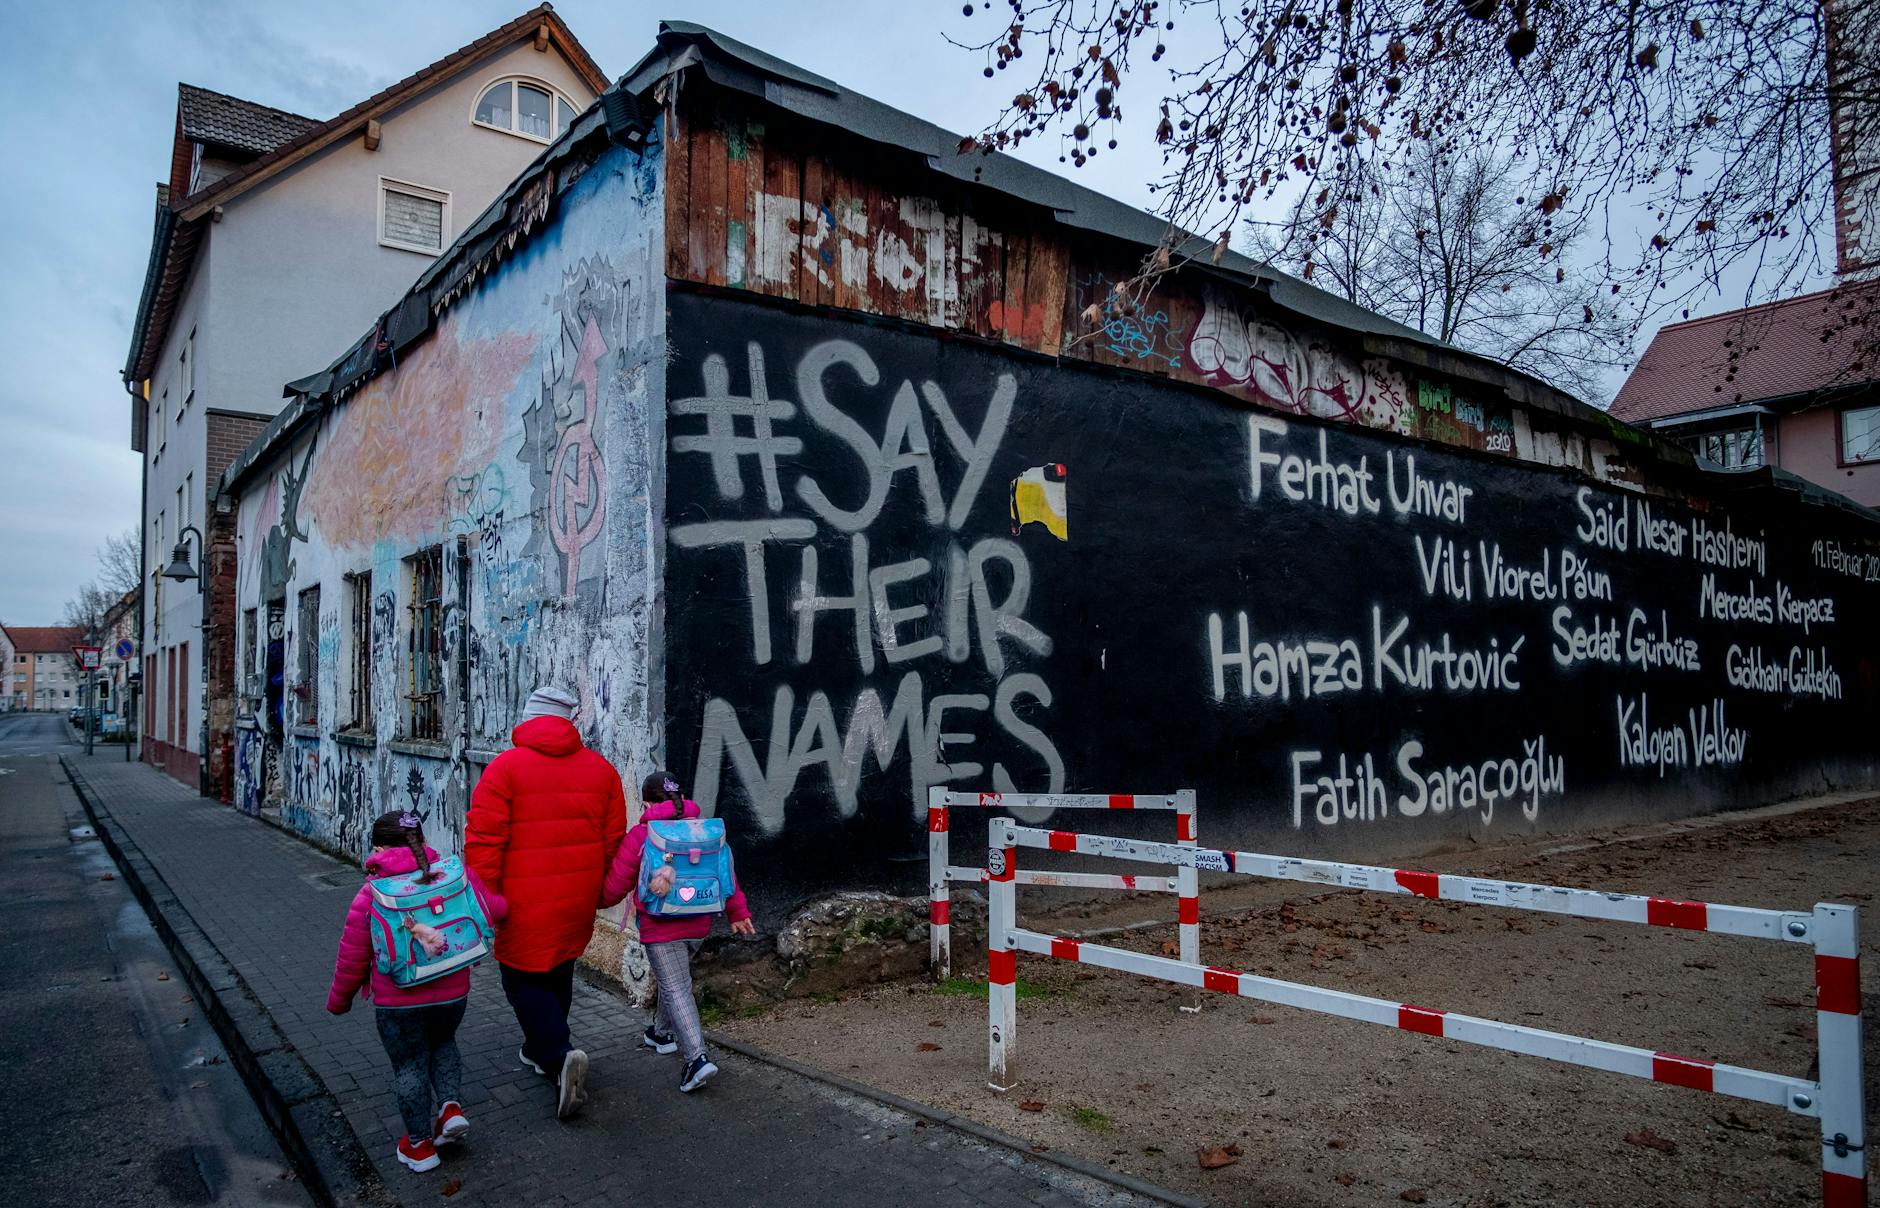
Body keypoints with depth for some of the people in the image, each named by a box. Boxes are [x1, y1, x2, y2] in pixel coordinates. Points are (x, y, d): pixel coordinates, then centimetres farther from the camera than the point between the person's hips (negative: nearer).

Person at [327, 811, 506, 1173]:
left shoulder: (369, 896, -12)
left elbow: (352, 958, -5)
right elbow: (493, 909, -1)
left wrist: (339, 999, 12)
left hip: (397, 1001, -3)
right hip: (453, 993, 3)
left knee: (409, 1065, 16)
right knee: (443, 1044, 29)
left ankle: (419, 1144, 25)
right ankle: (451, 1106, 11)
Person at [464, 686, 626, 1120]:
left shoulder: (505, 767, -9)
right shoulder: (601, 768, 4)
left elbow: (483, 840, -12)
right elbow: (613, 838, 8)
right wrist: (600, 887, 19)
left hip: (526, 903, -5)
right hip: (578, 899, 5)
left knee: (525, 979, 6)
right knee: (558, 974, 22)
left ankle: (559, 1055, -11)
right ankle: (539, 1049, 38)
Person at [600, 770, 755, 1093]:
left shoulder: (640, 835, -8)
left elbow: (615, 886, -4)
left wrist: (595, 901, 16)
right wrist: (737, 912, 15)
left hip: (659, 929, -6)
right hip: (698, 925, 6)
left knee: (676, 990, -5)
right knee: (674, 980, 26)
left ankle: (697, 1057, -16)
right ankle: (661, 1033, 44)